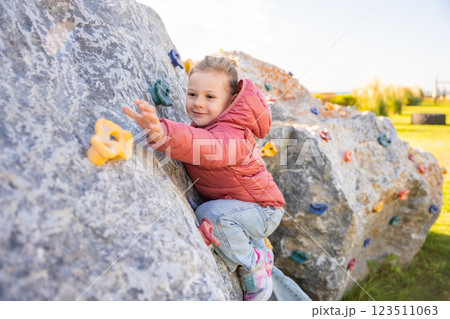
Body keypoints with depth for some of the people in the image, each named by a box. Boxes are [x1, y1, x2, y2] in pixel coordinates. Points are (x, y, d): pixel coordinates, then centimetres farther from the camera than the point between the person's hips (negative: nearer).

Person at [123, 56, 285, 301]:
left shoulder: (232, 135, -31)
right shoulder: (206, 124, -1)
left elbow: (209, 148, -54)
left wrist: (163, 134, -70)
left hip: (263, 210, -10)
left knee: (210, 214, -28)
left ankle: (253, 268, -7)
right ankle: (259, 253, 35)